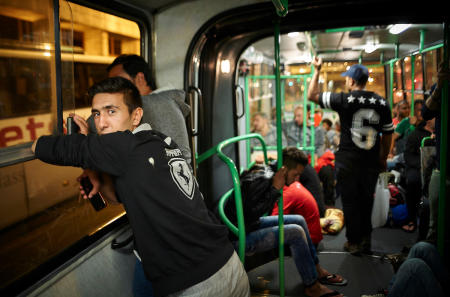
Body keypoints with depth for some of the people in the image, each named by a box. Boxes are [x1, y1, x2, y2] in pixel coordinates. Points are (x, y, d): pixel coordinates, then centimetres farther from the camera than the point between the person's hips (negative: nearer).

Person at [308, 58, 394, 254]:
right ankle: (365, 240, 23)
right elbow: (387, 135, 8)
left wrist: (317, 71, 7)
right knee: (366, 201, 16)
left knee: (350, 202, 7)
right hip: (371, 163, 4)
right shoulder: (381, 103, 2)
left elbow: (312, 95, -3)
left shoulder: (344, 100, -11)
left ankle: (354, 243, 13)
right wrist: (383, 159, 19)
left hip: (348, 162, -4)